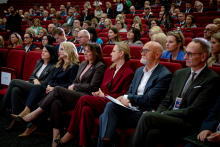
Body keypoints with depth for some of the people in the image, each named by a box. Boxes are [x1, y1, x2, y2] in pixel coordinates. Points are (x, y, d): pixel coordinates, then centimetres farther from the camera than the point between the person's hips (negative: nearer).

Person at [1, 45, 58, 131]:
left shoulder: (53, 67, -4)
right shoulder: (39, 62, 20)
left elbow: (46, 83, -8)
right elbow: (32, 76, 19)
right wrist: (35, 80, -4)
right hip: (30, 86, 7)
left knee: (14, 82, -20)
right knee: (15, 90, -26)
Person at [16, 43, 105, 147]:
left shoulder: (100, 66, -1)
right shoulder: (83, 64, 23)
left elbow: (92, 87, -8)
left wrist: (74, 86, -1)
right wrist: (71, 88, 1)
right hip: (76, 95, 7)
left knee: (57, 89, -23)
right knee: (56, 102, -24)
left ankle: (35, 113, -13)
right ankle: (56, 137, -27)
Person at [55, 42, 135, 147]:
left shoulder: (129, 73, -2)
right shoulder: (109, 70, 22)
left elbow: (124, 95, -7)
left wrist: (105, 95, -8)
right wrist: (99, 93, 3)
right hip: (101, 101, 7)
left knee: (84, 99, -24)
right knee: (86, 109, -27)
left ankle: (70, 134, -17)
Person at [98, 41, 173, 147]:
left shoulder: (165, 75, -6)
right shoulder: (139, 71, 19)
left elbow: (149, 99, -12)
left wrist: (127, 98, -5)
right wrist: (126, 99, -5)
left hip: (144, 113, -7)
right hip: (131, 107, 7)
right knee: (110, 105, -22)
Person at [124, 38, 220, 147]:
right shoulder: (180, 73, 16)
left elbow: (194, 111, -11)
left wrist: (163, 114, -13)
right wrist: (157, 113, -4)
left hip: (188, 124, -5)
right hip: (169, 118, 5)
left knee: (147, 116, -25)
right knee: (153, 132, -30)